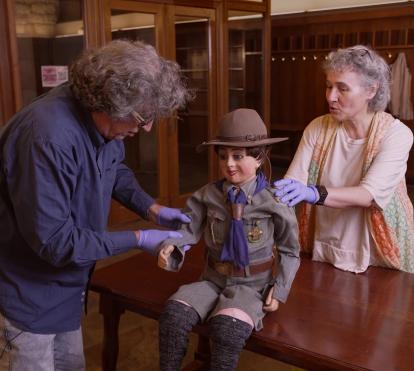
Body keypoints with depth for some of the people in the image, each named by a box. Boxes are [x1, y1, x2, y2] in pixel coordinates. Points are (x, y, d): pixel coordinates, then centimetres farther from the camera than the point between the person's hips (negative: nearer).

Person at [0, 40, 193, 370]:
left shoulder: (103, 120, -9)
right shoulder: (49, 137, -36)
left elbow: (116, 170, 13)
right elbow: (52, 240, -32)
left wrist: (151, 208, -4)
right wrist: (137, 240, -24)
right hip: (28, 290, -8)